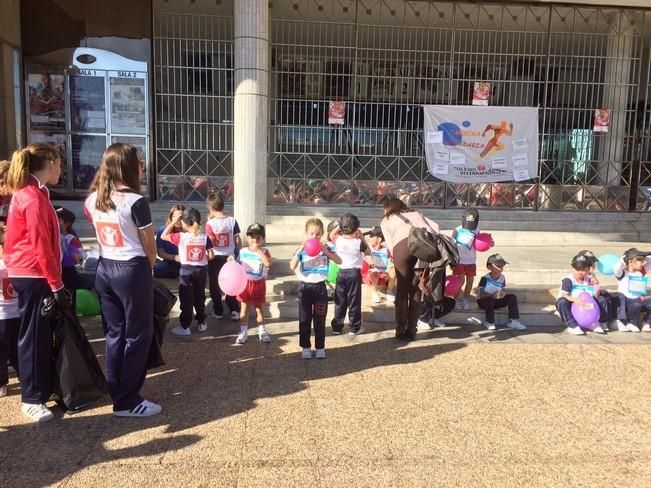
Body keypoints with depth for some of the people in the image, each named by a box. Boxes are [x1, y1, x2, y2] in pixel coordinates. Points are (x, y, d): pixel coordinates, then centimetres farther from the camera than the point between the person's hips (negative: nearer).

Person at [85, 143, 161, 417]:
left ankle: (117, 394, 24)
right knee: (138, 335, 4)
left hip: (104, 269, 7)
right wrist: (148, 267, 10)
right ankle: (127, 402, 10)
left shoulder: (93, 200, 5)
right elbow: (150, 247, -9)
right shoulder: (136, 201, -16)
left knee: (114, 333, 15)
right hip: (132, 271, -7)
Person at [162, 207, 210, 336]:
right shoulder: (205, 237, -6)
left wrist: (174, 221, -1)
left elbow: (163, 236, 0)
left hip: (186, 270, -3)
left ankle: (185, 327, 9)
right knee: (200, 297, 17)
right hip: (201, 269, 3)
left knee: (186, 299, 5)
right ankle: (201, 323, 25)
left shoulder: (181, 237, -14)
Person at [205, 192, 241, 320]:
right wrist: (238, 254, 12)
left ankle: (218, 311, 19)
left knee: (215, 286, 13)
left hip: (215, 258, -2)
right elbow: (238, 241, -4)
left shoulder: (210, 223, -13)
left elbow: (210, 242, -15)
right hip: (229, 257, 2)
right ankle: (234, 310, 6)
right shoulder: (232, 221, -6)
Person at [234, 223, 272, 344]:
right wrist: (232, 260, -9)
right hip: (245, 282, 2)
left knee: (259, 308, 12)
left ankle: (262, 331, 25)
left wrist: (259, 250, -24)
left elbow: (268, 263, -27)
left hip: (259, 283, -2)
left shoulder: (265, 251, -8)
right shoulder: (243, 251, 0)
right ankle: (243, 332, 18)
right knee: (244, 308, 9)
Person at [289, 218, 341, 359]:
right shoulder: (301, 249, -4)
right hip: (305, 287, 0)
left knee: (320, 320, 8)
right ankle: (306, 347, 20)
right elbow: (292, 267, -16)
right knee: (304, 319, 7)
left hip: (320, 287, 0)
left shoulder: (325, 248, -2)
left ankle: (320, 347, 20)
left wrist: (326, 252, -26)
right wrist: (299, 251, -26)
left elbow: (339, 261, -14)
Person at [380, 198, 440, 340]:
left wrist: (397, 261, 21)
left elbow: (390, 244, 16)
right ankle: (412, 330, 16)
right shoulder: (416, 213, 39)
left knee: (402, 289, 11)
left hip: (404, 244, -3)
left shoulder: (386, 220, 30)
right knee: (416, 290, 14)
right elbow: (435, 226, 23)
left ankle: (401, 331, 13)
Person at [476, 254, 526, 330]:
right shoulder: (485, 278, -19)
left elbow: (503, 291, 3)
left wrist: (502, 294, -22)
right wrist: (491, 295, -38)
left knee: (512, 297, -11)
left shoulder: (502, 278, -4)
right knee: (489, 301, -37)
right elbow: (481, 294, -21)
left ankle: (513, 321, -10)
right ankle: (489, 322, -16)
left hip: (496, 301, 5)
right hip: (483, 301, -5)